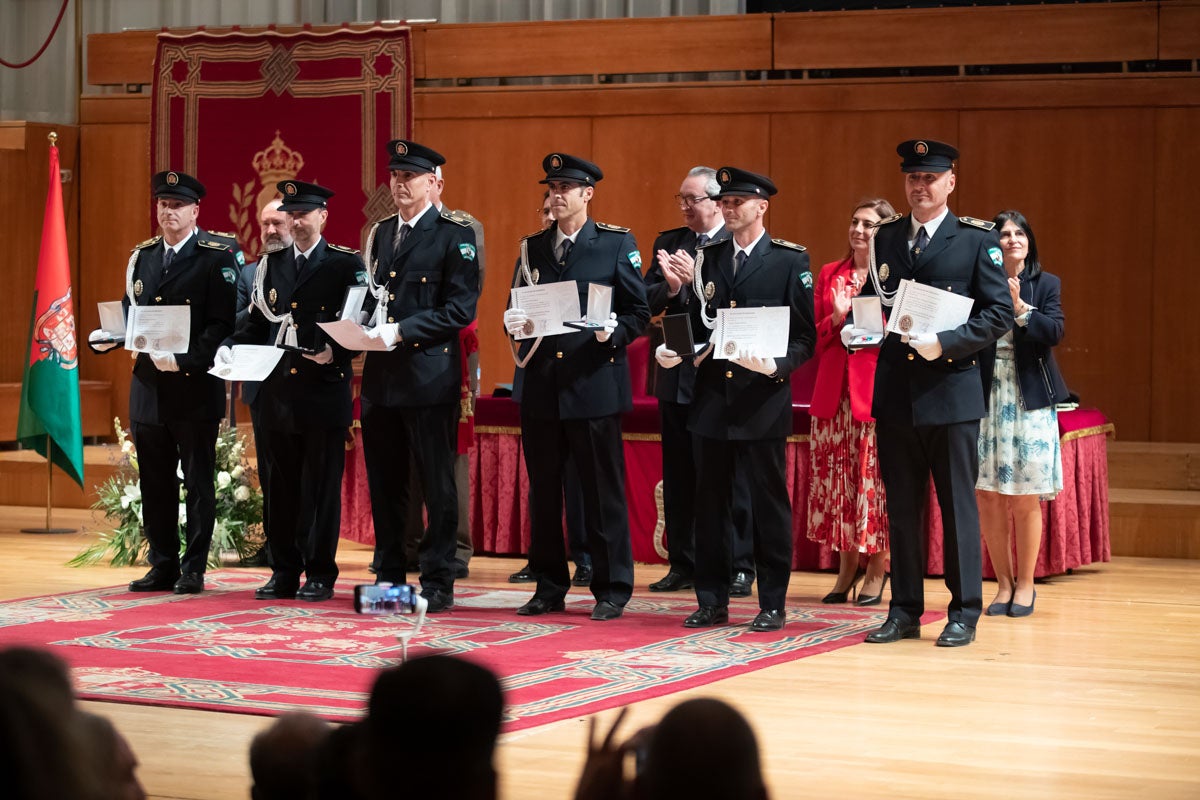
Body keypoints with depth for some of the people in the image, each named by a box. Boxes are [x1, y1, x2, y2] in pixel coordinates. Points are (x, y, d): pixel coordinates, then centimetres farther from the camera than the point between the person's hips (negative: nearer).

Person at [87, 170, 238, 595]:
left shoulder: (217, 258, -5)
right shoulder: (142, 256, 13)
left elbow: (221, 324, -12)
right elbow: (130, 312, 18)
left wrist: (184, 360, -22)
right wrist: (108, 336, -2)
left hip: (195, 386, -6)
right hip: (148, 385, 6)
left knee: (198, 482, 1)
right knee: (155, 481, 9)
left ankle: (193, 569, 6)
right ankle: (163, 565, 17)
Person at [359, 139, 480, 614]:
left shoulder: (454, 235, -4)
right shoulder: (381, 233, 17)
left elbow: (461, 308, -11)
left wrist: (401, 332, -18)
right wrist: (366, 326, 2)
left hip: (429, 374, -6)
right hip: (381, 377, 7)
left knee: (437, 485, -2)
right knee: (384, 483, 10)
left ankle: (438, 585, 3)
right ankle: (389, 578, 19)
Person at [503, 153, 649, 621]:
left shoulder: (617, 244, 2)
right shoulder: (531, 248, 13)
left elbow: (639, 312, 1)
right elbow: (516, 310, 17)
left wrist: (613, 332, -18)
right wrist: (515, 325, -5)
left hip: (594, 383, -4)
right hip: (540, 384, 4)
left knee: (602, 490, -1)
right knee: (543, 490, 7)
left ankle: (612, 590, 7)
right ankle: (549, 588, 16)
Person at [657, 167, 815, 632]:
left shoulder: (790, 261, -1)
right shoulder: (706, 259, 12)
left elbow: (804, 337, -3)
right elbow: (696, 325, 15)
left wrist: (774, 366, -20)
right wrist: (670, 352, -3)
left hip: (763, 400, -4)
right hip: (712, 399, 4)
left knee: (769, 504, 1)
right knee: (710, 504, 7)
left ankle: (772, 605, 8)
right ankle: (712, 602, 15)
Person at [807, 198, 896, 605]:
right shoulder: (830, 274, 13)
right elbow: (814, 334, 12)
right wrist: (836, 319, -6)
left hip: (877, 386, -4)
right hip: (834, 388, 4)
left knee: (875, 475, -3)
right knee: (835, 475, 5)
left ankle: (877, 569, 7)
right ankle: (846, 565, 17)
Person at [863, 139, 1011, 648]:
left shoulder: (977, 240, -1)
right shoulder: (885, 238, 12)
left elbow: (999, 314, -6)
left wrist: (945, 343, -17)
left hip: (951, 389, -4)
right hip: (896, 391, 4)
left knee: (958, 505, 1)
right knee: (901, 506, 8)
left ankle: (964, 614, 7)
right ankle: (905, 611, 15)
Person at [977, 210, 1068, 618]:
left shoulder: (1046, 285, 5)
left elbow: (1054, 332, -8)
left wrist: (1020, 308, -19)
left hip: (1029, 399, -1)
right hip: (986, 397, 1)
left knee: (1025, 499, 1)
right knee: (988, 496, 1)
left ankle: (1025, 584, 12)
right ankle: (1004, 583, 12)